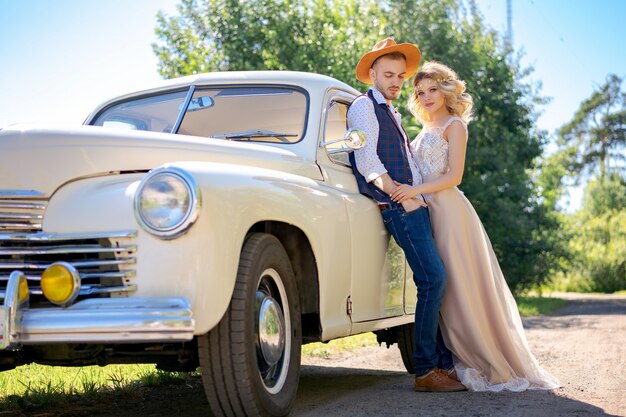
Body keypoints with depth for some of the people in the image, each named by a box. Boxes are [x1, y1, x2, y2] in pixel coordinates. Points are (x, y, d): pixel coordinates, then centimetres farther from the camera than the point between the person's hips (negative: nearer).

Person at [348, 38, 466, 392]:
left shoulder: (392, 114, 26)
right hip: (398, 205, -9)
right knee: (433, 278, -16)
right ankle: (425, 372, -12)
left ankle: (445, 362, 7)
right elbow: (367, 163, -12)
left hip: (415, 203, 9)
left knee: (437, 280, 3)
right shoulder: (365, 106, -2)